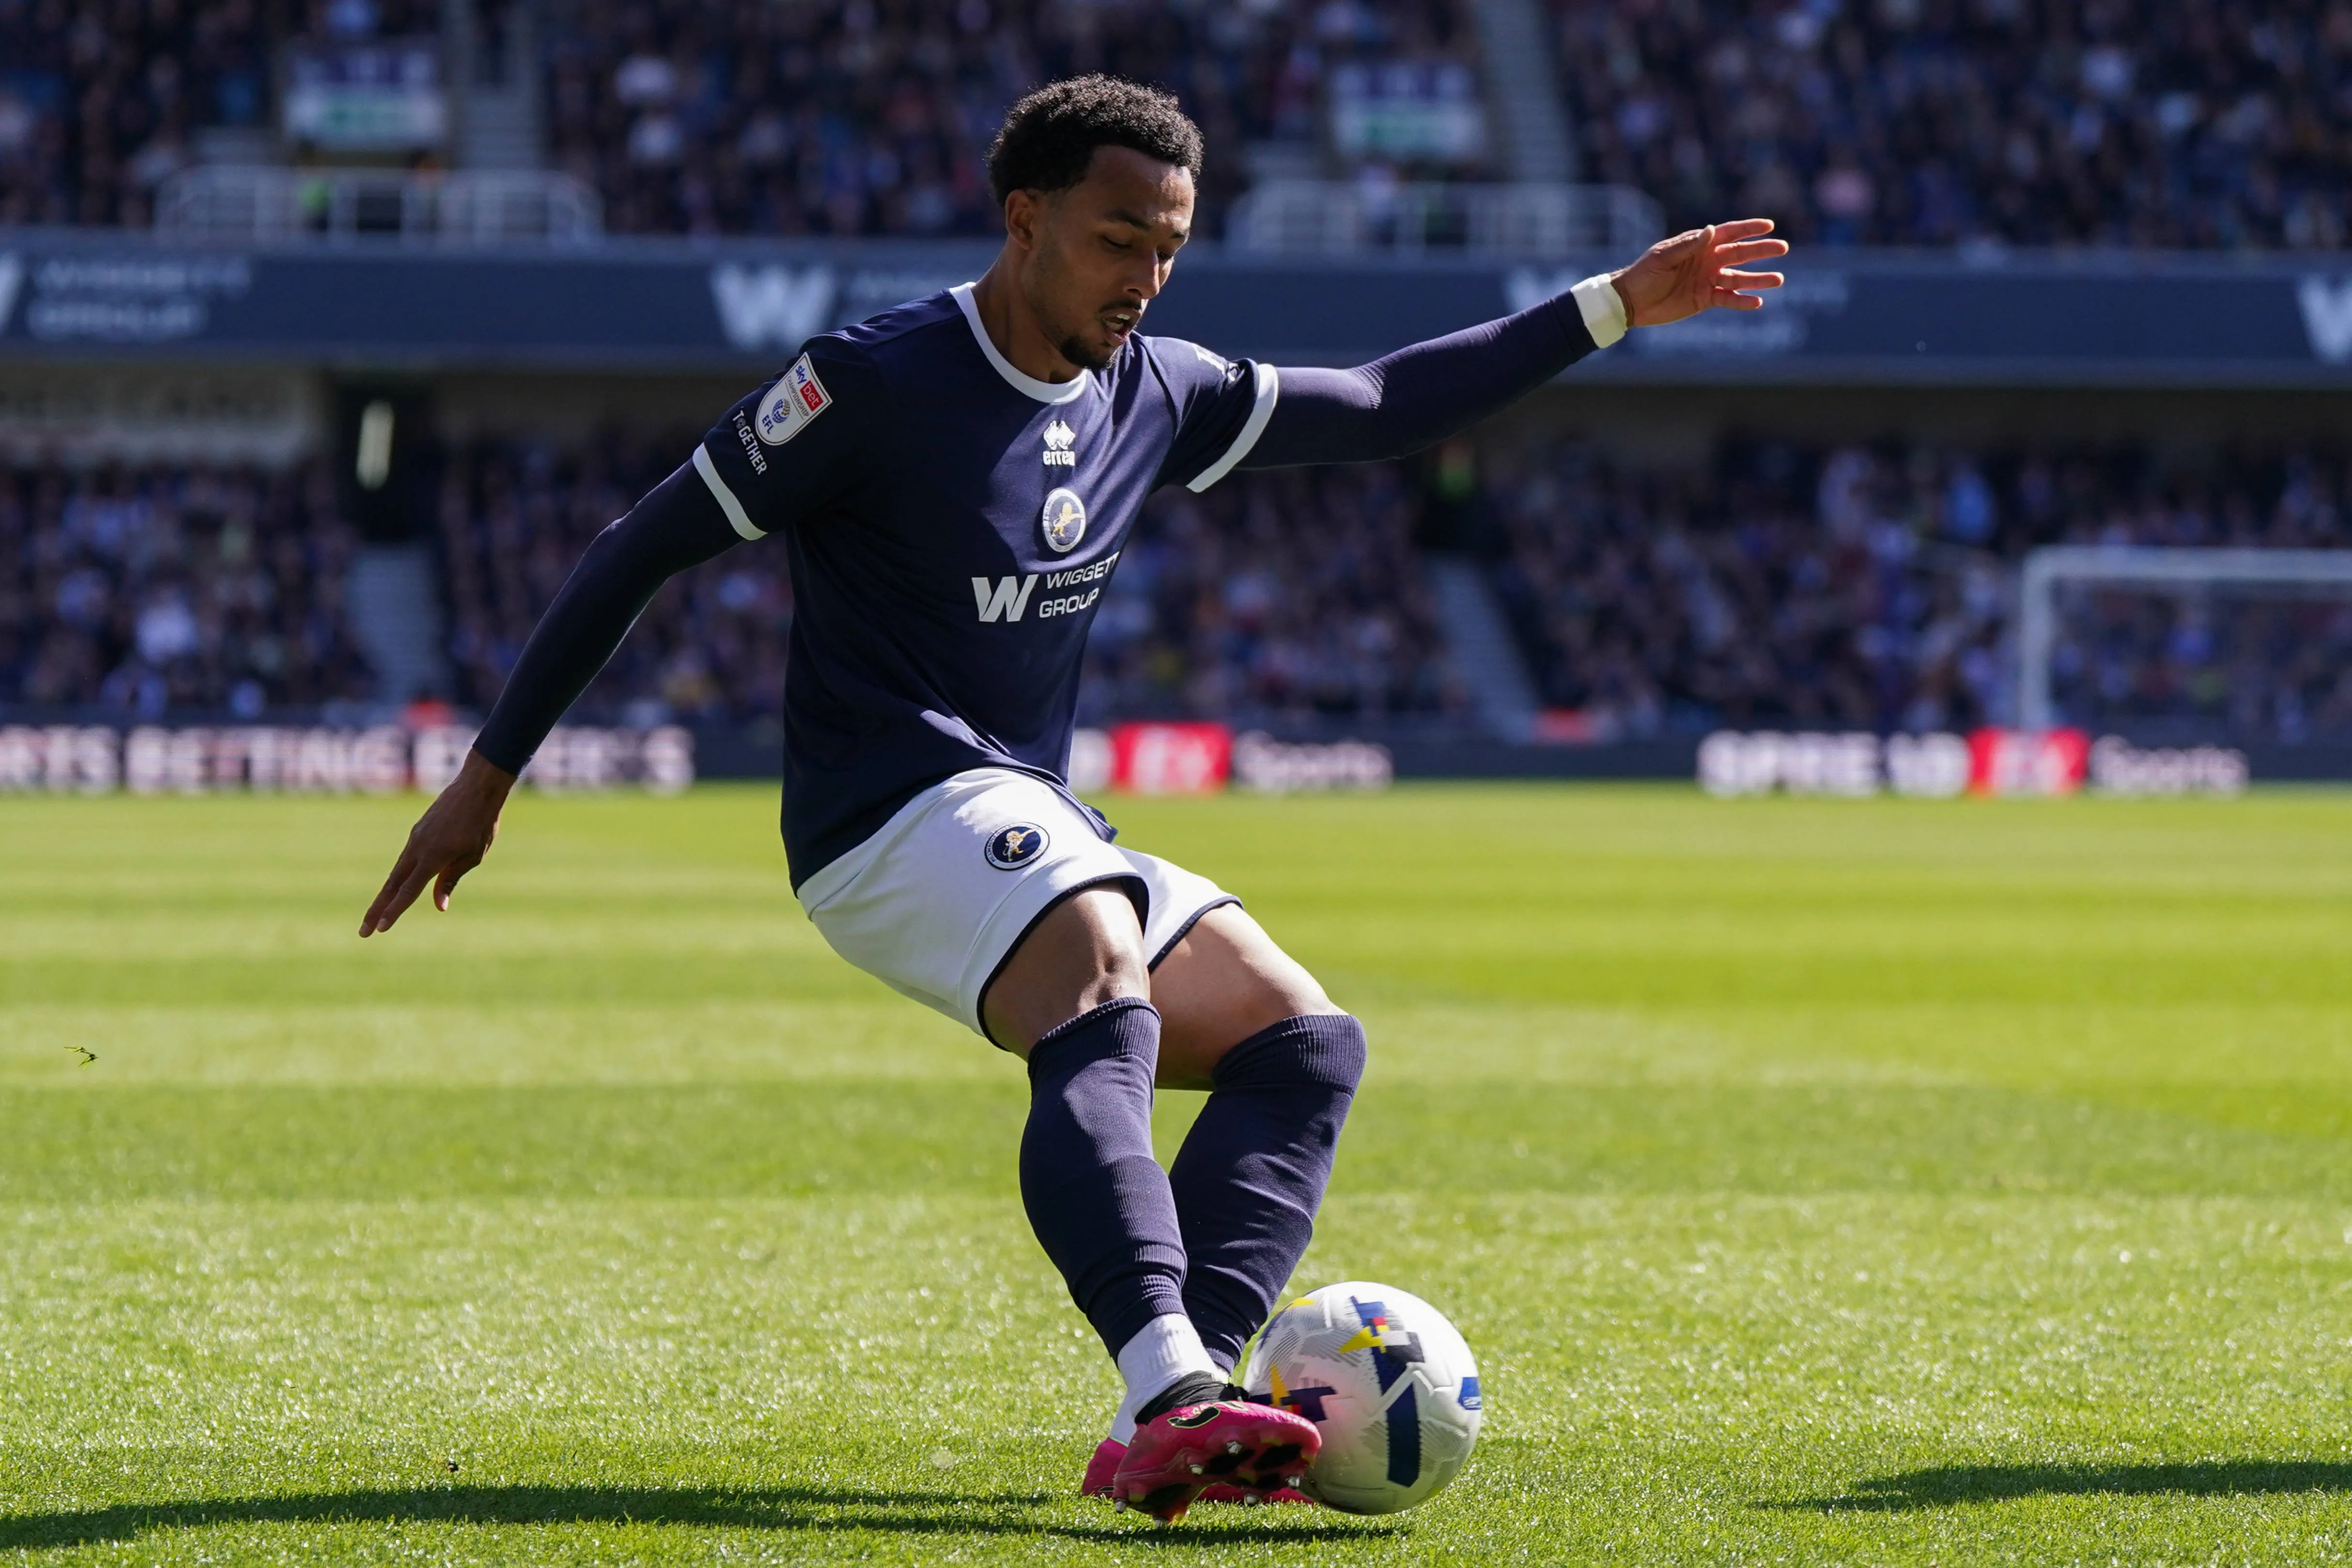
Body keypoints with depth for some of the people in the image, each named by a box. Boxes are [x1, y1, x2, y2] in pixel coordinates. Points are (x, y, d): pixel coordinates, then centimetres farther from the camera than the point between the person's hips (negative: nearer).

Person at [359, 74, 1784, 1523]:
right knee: (1107, 1017, -35)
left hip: (1038, 832, 9)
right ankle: (1174, 1390, -54)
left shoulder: (1154, 393, 11)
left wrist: (1614, 308, 20)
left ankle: (1160, 1434, -24)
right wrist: (488, 776, -5)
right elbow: (643, 549, -6)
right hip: (891, 817, -9)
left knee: (1305, 1041, -6)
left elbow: (1381, 408, 24)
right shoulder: (876, 383, -11)